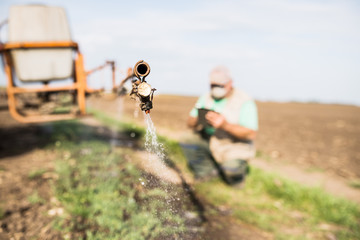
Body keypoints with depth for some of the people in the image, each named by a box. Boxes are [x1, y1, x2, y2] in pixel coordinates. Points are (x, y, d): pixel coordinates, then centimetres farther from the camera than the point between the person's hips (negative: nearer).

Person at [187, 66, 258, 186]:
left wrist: (225, 125, -37)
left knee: (234, 179, -25)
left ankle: (240, 167, 12)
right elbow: (190, 123, -2)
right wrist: (199, 120, -27)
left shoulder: (245, 101, -16)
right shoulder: (206, 98, 0)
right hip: (213, 144, 5)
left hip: (237, 146, -5)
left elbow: (251, 134, -23)